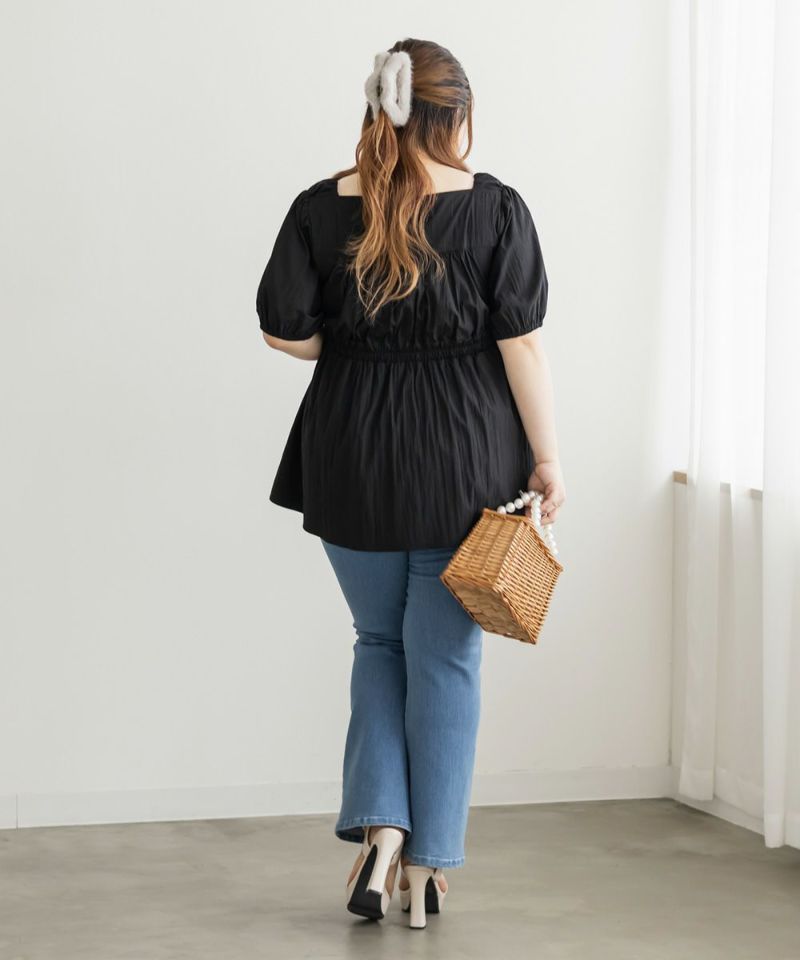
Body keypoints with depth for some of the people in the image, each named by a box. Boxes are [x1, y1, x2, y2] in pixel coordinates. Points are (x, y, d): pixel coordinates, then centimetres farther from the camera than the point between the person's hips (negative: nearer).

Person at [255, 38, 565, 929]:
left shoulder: (322, 208, -2)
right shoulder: (492, 208, -7)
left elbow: (283, 330, -5)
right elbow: (522, 345, -8)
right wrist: (546, 458, -1)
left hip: (354, 460, 2)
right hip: (462, 463, -2)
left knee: (380, 643, 18)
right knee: (444, 656, 7)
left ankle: (380, 828, 4)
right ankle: (428, 866, 10)